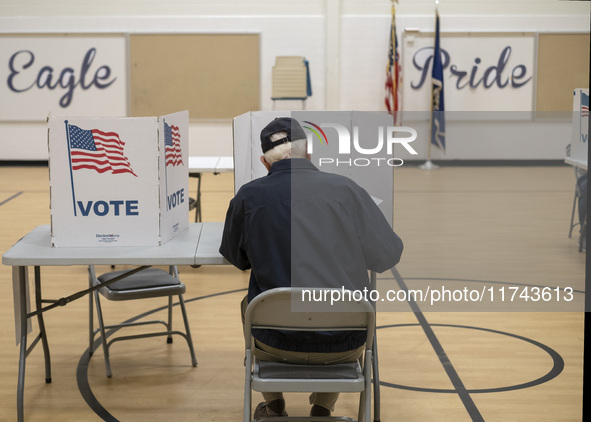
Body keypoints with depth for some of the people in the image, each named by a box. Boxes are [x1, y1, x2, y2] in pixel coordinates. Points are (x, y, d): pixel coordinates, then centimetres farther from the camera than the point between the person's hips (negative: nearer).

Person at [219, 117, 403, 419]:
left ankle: (275, 408, 42)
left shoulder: (248, 196, -6)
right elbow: (388, 256, 2)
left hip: (277, 343, 0)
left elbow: (235, 257, 12)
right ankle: (322, 409, 35)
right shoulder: (346, 189, -6)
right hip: (344, 347, 0)